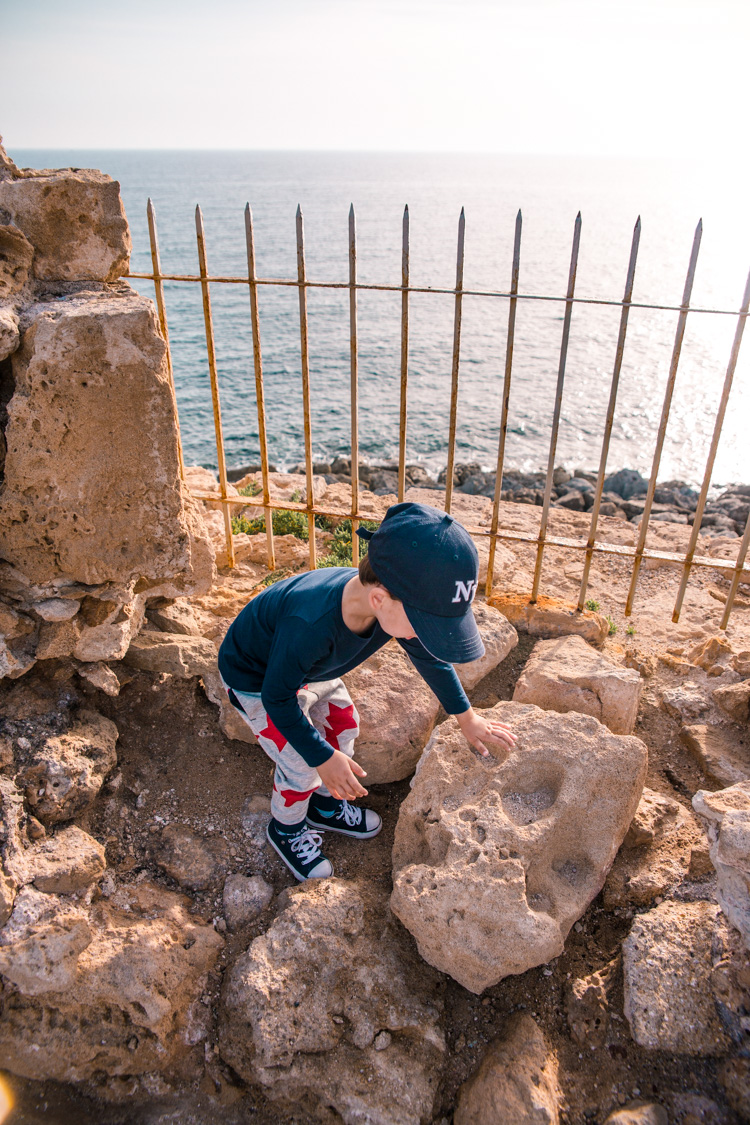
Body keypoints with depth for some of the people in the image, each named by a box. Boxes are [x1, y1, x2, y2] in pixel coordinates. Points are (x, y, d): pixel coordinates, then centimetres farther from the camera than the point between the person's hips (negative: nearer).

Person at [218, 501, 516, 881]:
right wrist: (322, 759, -22)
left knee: (343, 727, 13)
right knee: (302, 764, -4)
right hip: (254, 680, -6)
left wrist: (467, 718, 5)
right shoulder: (310, 625, -47)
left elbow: (427, 655, -5)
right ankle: (287, 828, 28)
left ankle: (324, 804, 40)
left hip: (306, 668, 7)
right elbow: (278, 697, -30)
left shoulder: (396, 604, -26)